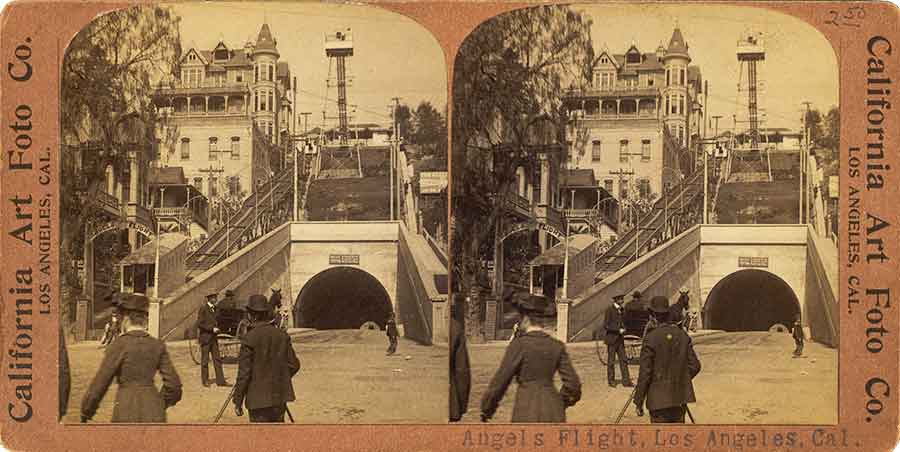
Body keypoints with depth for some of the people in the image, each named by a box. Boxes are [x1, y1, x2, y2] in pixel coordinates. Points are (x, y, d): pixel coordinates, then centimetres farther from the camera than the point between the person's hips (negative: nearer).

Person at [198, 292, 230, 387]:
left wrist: (216, 328, 8)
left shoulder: (213, 308, 11)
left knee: (217, 359, 4)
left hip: (213, 338, 7)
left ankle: (220, 380, 5)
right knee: (205, 360, 3)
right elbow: (200, 324, -18)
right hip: (205, 337, -7)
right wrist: (212, 329, -19)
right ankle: (205, 380, 12)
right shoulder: (203, 309, -12)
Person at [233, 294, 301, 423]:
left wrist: (238, 401, -7)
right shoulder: (282, 335, 3)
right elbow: (294, 365, 5)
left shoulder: (250, 338, -13)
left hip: (259, 399, -5)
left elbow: (244, 372, -13)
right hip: (280, 395, 5)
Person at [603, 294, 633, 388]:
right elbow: (606, 326, -16)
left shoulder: (622, 309, 10)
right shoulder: (609, 310, -12)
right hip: (611, 339, -6)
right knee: (611, 361, 2)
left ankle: (626, 381, 2)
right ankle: (611, 381, 11)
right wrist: (618, 330, -19)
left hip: (620, 339, 6)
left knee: (624, 360, 2)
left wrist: (623, 329, 2)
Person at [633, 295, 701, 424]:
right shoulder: (682, 335, 3)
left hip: (659, 399, -5)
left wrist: (638, 402, -6)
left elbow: (645, 372, -13)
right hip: (680, 397, 5)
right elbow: (695, 366, 6)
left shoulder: (651, 338, -13)